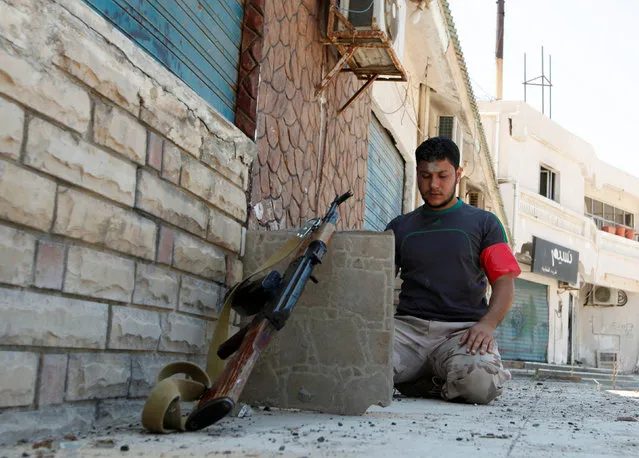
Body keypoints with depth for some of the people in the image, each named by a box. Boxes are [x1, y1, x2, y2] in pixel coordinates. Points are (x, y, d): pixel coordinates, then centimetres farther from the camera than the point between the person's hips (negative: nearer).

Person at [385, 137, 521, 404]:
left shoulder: (484, 223, 15)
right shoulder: (399, 228, 21)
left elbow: (504, 282, 6)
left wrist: (487, 324, -14)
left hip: (462, 329, -2)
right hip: (408, 325, 2)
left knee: (477, 382, -36)